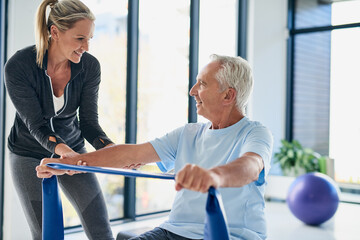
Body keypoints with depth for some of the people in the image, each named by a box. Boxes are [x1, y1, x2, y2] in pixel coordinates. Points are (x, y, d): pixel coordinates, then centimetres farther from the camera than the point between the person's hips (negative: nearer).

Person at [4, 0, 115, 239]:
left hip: (73, 149, 3)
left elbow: (89, 122, -13)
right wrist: (60, 148, -41)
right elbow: (35, 125, -21)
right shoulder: (18, 66, -22)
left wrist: (110, 147, -32)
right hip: (30, 154, -2)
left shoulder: (90, 66, -14)